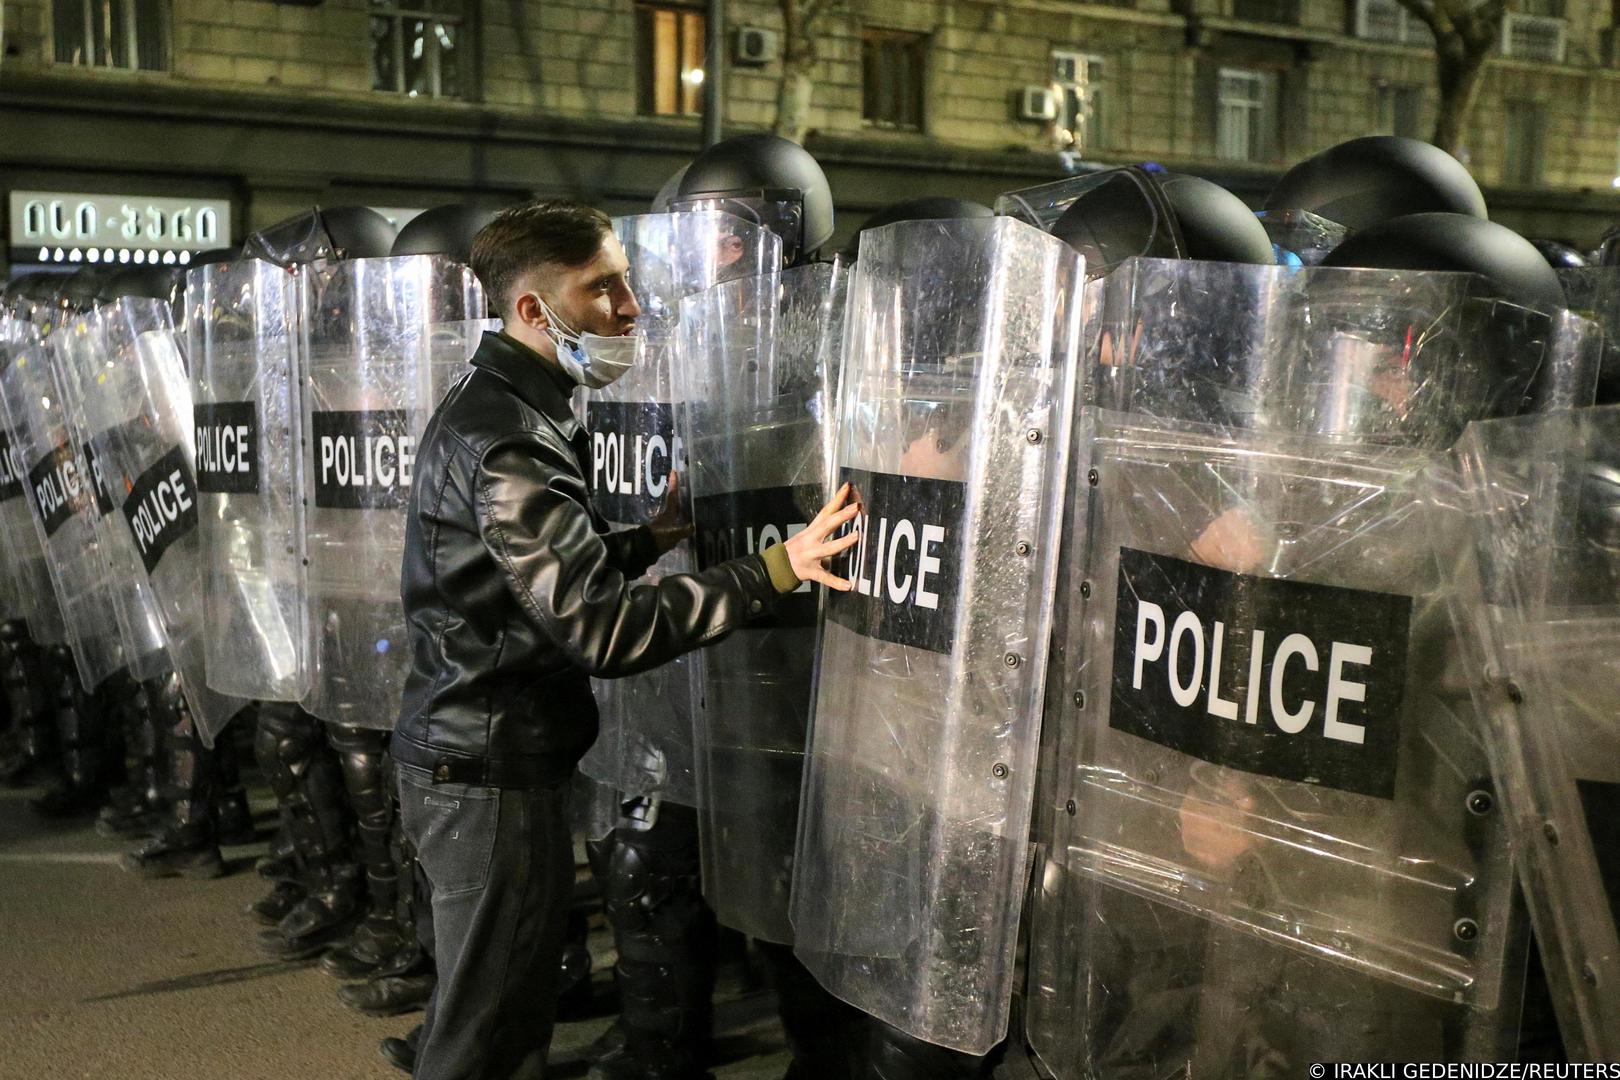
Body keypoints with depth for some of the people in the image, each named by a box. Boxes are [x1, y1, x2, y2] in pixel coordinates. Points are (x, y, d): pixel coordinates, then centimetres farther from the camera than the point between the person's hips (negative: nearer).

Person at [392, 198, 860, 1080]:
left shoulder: (491, 406, 12)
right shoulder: (512, 442, -22)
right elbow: (601, 630, -27)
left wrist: (648, 538, 10)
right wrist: (774, 570, -28)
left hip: (466, 751, 10)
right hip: (491, 773, -10)